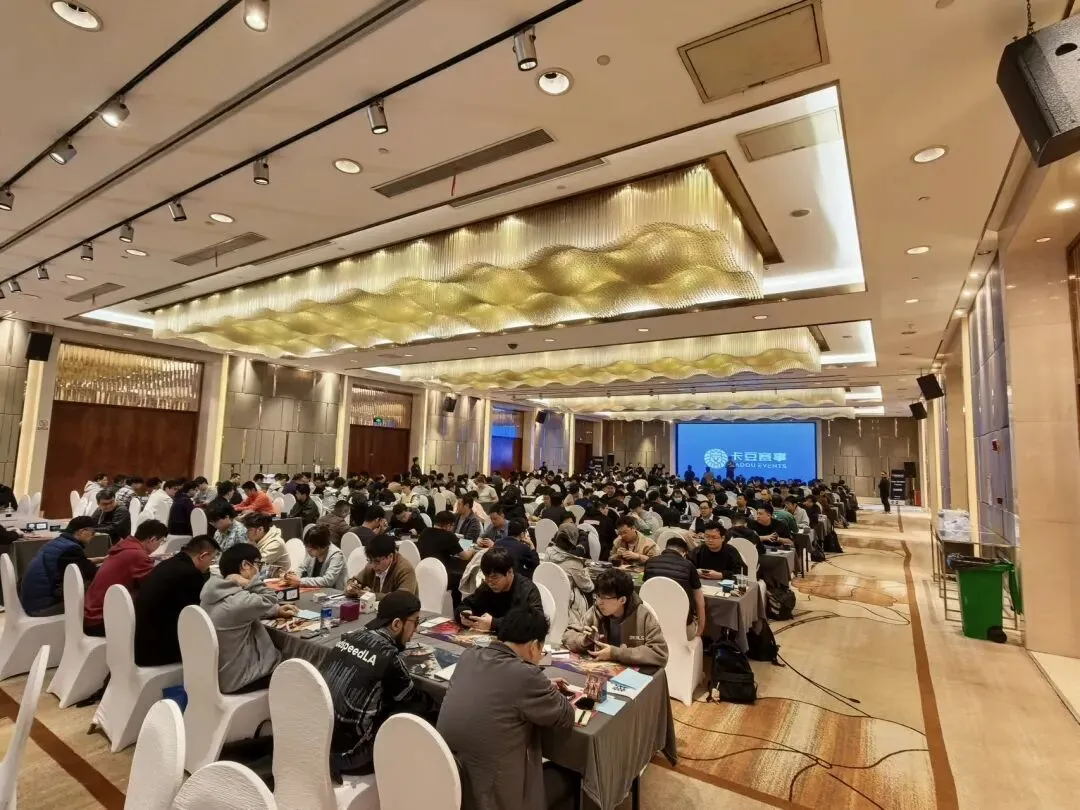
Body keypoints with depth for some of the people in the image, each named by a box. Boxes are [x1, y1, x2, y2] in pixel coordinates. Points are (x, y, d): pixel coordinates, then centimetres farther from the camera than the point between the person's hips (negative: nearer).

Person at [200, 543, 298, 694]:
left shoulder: (213, 591, -3)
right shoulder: (238, 602, -32)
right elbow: (270, 600, -13)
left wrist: (277, 611, 8)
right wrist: (252, 580, -20)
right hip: (235, 680, -8)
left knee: (284, 658, 23)